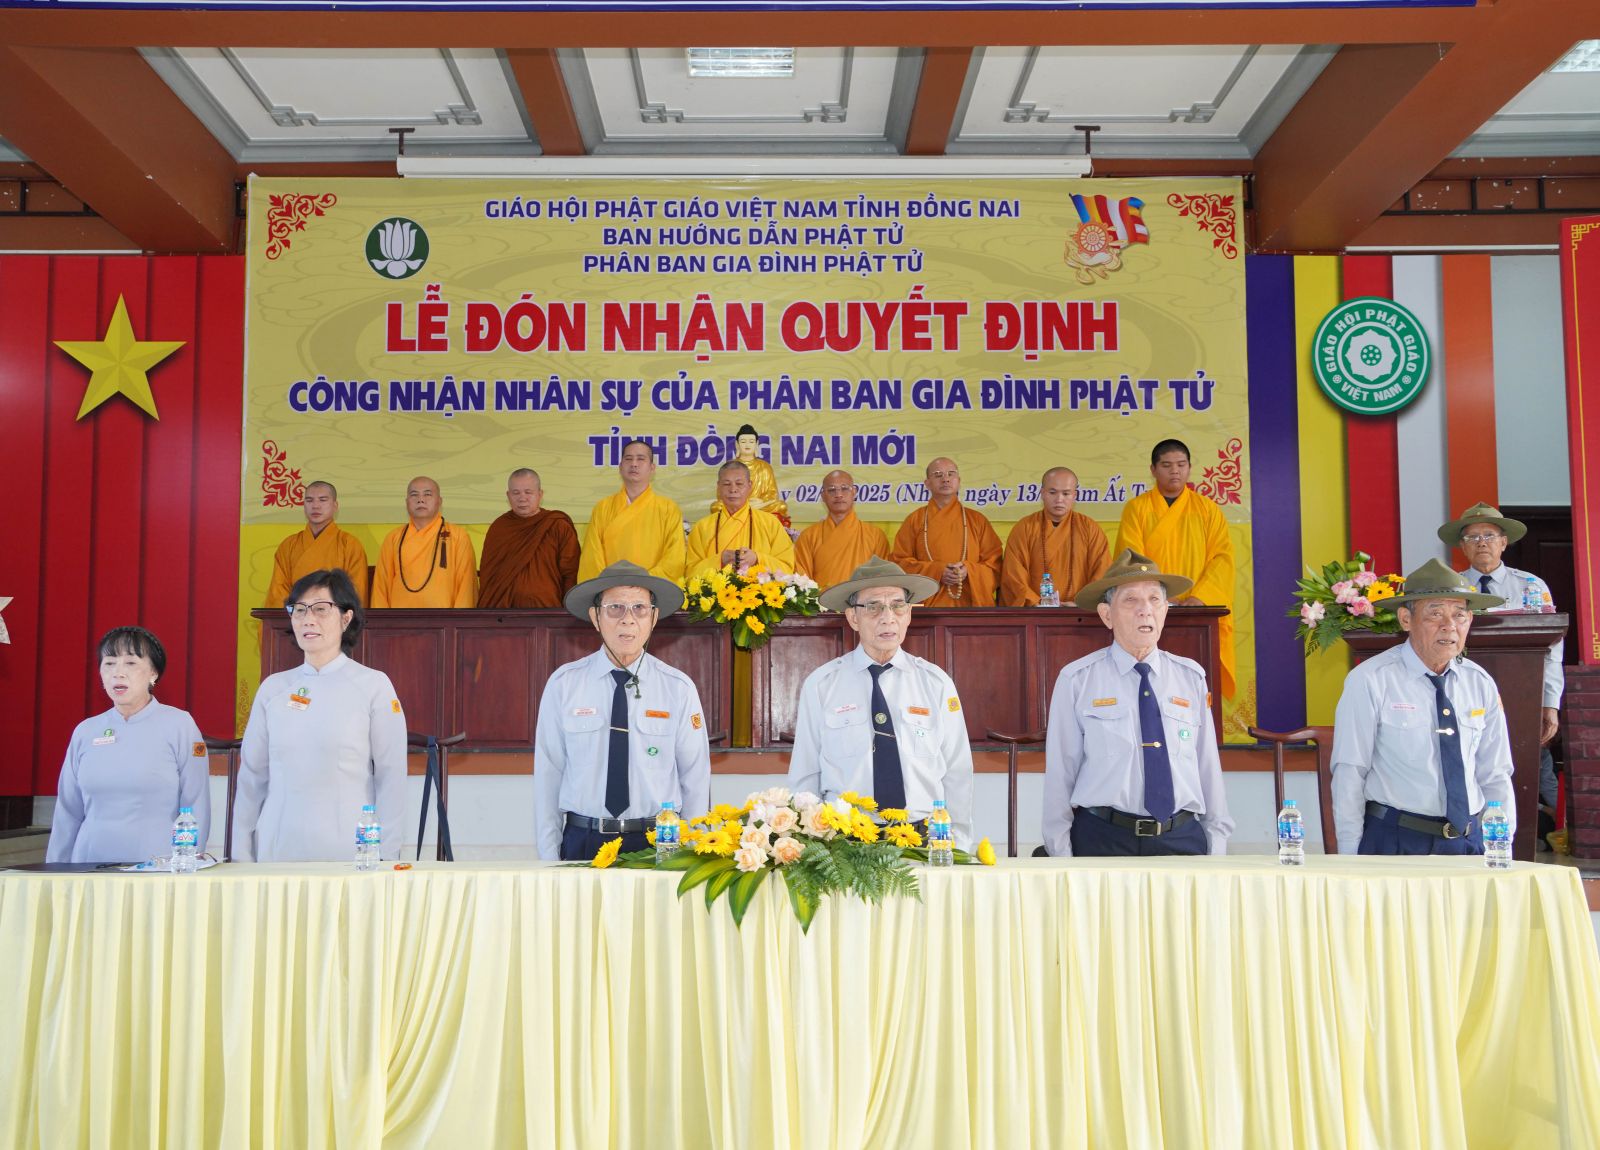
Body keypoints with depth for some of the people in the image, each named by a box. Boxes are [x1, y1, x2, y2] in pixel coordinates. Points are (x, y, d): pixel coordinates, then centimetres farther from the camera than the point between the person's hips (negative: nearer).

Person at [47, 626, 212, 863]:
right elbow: (68, 813, 13)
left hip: (156, 866, -3)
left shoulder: (180, 725, -4)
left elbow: (196, 809, -4)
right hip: (91, 864, 3)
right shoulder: (85, 732, 7)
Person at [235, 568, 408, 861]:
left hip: (349, 852, -3)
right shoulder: (273, 688, 9)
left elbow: (391, 779, -4)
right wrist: (241, 854, 8)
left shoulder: (373, 686, -2)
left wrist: (387, 858, -8)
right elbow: (252, 776, 11)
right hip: (277, 852, 3)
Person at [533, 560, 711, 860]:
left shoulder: (679, 688, -1)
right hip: (582, 843, 0)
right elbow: (548, 774, 0)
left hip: (658, 845, 0)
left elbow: (695, 779, 1)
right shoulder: (563, 685, -1)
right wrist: (549, 860, -2)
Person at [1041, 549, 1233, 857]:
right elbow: (1061, 772, -1)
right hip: (1103, 840, -3)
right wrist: (1061, 855, -2)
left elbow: (1208, 764, 9)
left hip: (1183, 839, 3)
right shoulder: (1076, 681, -2)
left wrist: (1217, 844, 8)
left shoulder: (1191, 677, 8)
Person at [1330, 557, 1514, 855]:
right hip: (1393, 841, -4)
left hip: (1470, 842, 4)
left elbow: (1495, 777, 12)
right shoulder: (1370, 681, -8)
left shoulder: (1481, 684, 7)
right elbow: (1349, 775, -7)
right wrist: (1352, 862, -9)